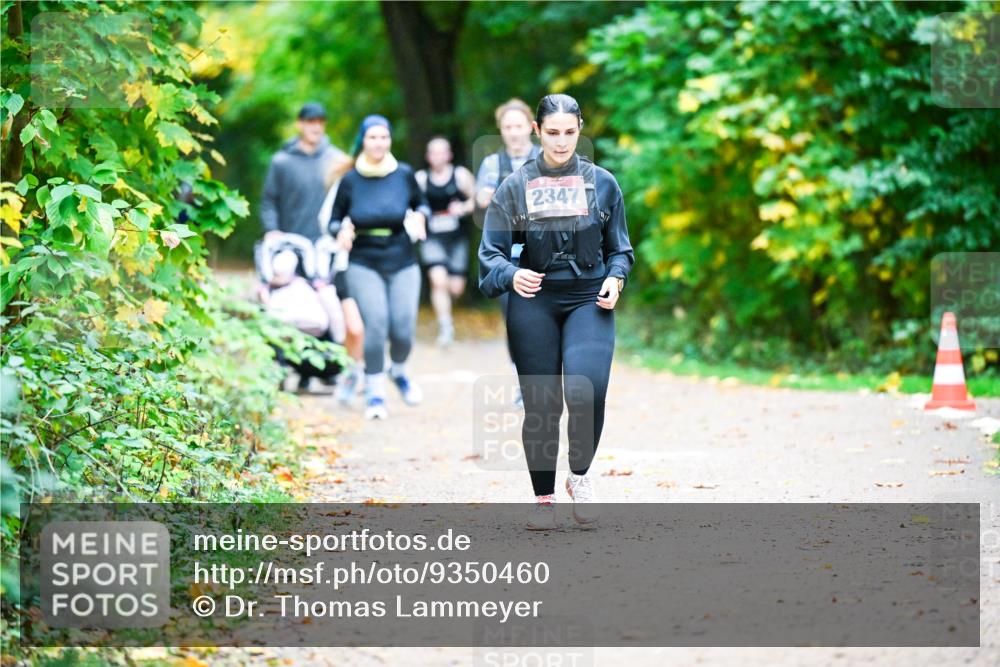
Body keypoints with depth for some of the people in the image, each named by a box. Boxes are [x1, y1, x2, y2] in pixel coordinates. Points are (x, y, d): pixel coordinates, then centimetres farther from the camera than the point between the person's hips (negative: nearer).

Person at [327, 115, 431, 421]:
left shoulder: (404, 174, 0)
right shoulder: (350, 180, -1)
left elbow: (421, 204, 14)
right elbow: (335, 218, 7)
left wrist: (419, 217, -8)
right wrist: (341, 232, -15)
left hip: (403, 263, 1)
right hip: (364, 265, -1)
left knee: (403, 329, -7)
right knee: (376, 325, -15)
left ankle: (399, 371, 28)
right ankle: (374, 393, 2)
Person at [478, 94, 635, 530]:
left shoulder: (602, 183, 6)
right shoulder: (516, 187, 4)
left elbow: (619, 248, 14)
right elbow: (490, 252, 2)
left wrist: (615, 279, -7)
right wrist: (512, 276, -19)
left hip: (589, 301, 0)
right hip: (534, 303, 0)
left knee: (586, 392, -20)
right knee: (540, 403, 1)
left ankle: (580, 475, 5)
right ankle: (543, 498, 17)